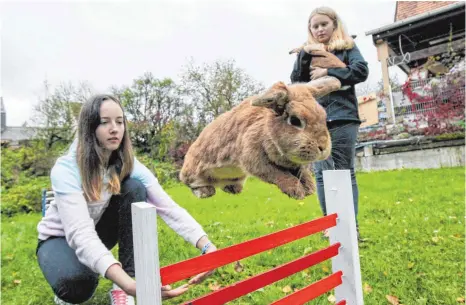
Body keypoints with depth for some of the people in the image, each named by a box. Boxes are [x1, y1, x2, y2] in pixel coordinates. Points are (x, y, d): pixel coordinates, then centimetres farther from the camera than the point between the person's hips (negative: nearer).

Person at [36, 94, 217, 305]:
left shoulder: (129, 166, -18)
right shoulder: (66, 169, -31)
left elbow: (168, 208, -28)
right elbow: (80, 234, -44)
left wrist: (207, 247, -45)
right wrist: (130, 284, -60)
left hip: (98, 232, 4)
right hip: (61, 239, -4)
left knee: (134, 188, -26)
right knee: (78, 281, -39)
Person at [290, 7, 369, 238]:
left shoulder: (347, 47, 11)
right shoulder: (306, 52, 18)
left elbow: (361, 71, -4)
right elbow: (296, 82, 6)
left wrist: (327, 72, -9)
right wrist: (305, 56, -6)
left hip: (342, 117, -2)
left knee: (345, 172, -2)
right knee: (321, 173, 2)